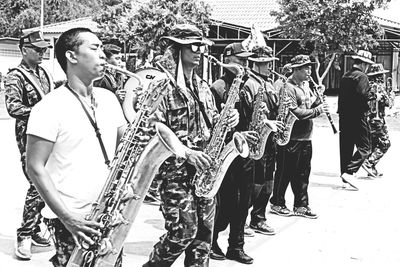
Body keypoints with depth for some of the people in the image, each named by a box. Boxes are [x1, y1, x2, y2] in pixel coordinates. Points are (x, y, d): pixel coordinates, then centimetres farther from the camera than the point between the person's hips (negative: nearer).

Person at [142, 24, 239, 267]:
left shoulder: (202, 86, 14)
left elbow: (211, 121, 20)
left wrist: (227, 120, -2)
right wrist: (185, 151, -22)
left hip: (203, 167, 7)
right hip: (175, 168, -7)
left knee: (204, 230, 9)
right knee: (184, 230, -7)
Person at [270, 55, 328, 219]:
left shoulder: (305, 85, 13)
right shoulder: (288, 87, -15)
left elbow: (312, 104, 17)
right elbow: (294, 112, -23)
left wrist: (318, 98, -3)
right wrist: (317, 110, -18)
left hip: (306, 138, 9)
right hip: (291, 138, -8)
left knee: (303, 173, 13)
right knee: (285, 173, 3)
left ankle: (301, 206, 22)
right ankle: (277, 204, 17)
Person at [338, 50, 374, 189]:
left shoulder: (345, 76, 13)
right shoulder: (361, 77, -12)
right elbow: (364, 96, -22)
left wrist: (342, 112, 16)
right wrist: (372, 95, -4)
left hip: (344, 117, 8)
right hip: (357, 118, -8)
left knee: (346, 148, 11)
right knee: (365, 148, -2)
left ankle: (345, 178, 16)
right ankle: (349, 172, -14)